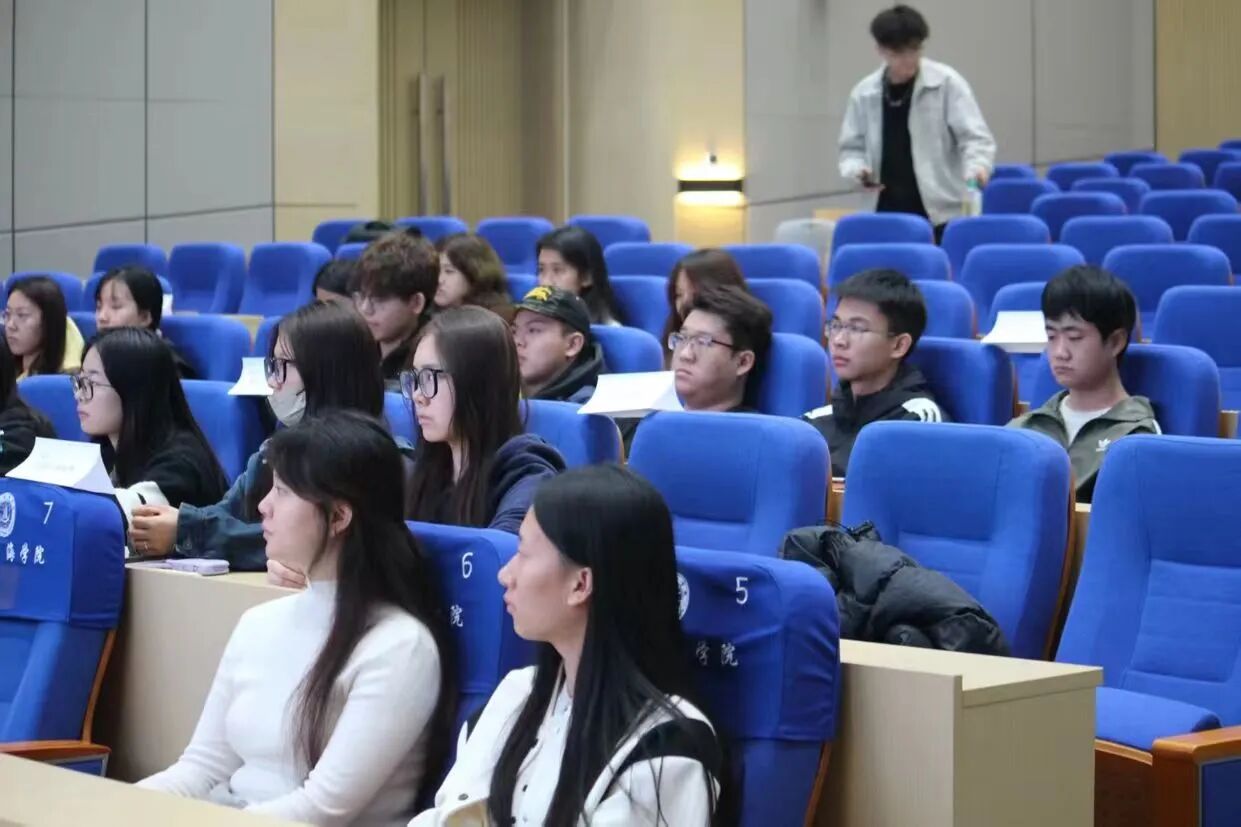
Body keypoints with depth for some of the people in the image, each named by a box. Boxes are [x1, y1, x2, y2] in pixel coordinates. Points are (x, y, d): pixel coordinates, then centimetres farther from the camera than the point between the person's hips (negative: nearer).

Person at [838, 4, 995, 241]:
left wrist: (976, 167, -28)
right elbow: (852, 147, 16)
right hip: (886, 215, 3)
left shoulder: (947, 83, -3)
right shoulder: (864, 93, 6)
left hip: (941, 215, -3)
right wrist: (859, 171, -6)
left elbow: (975, 137, -7)